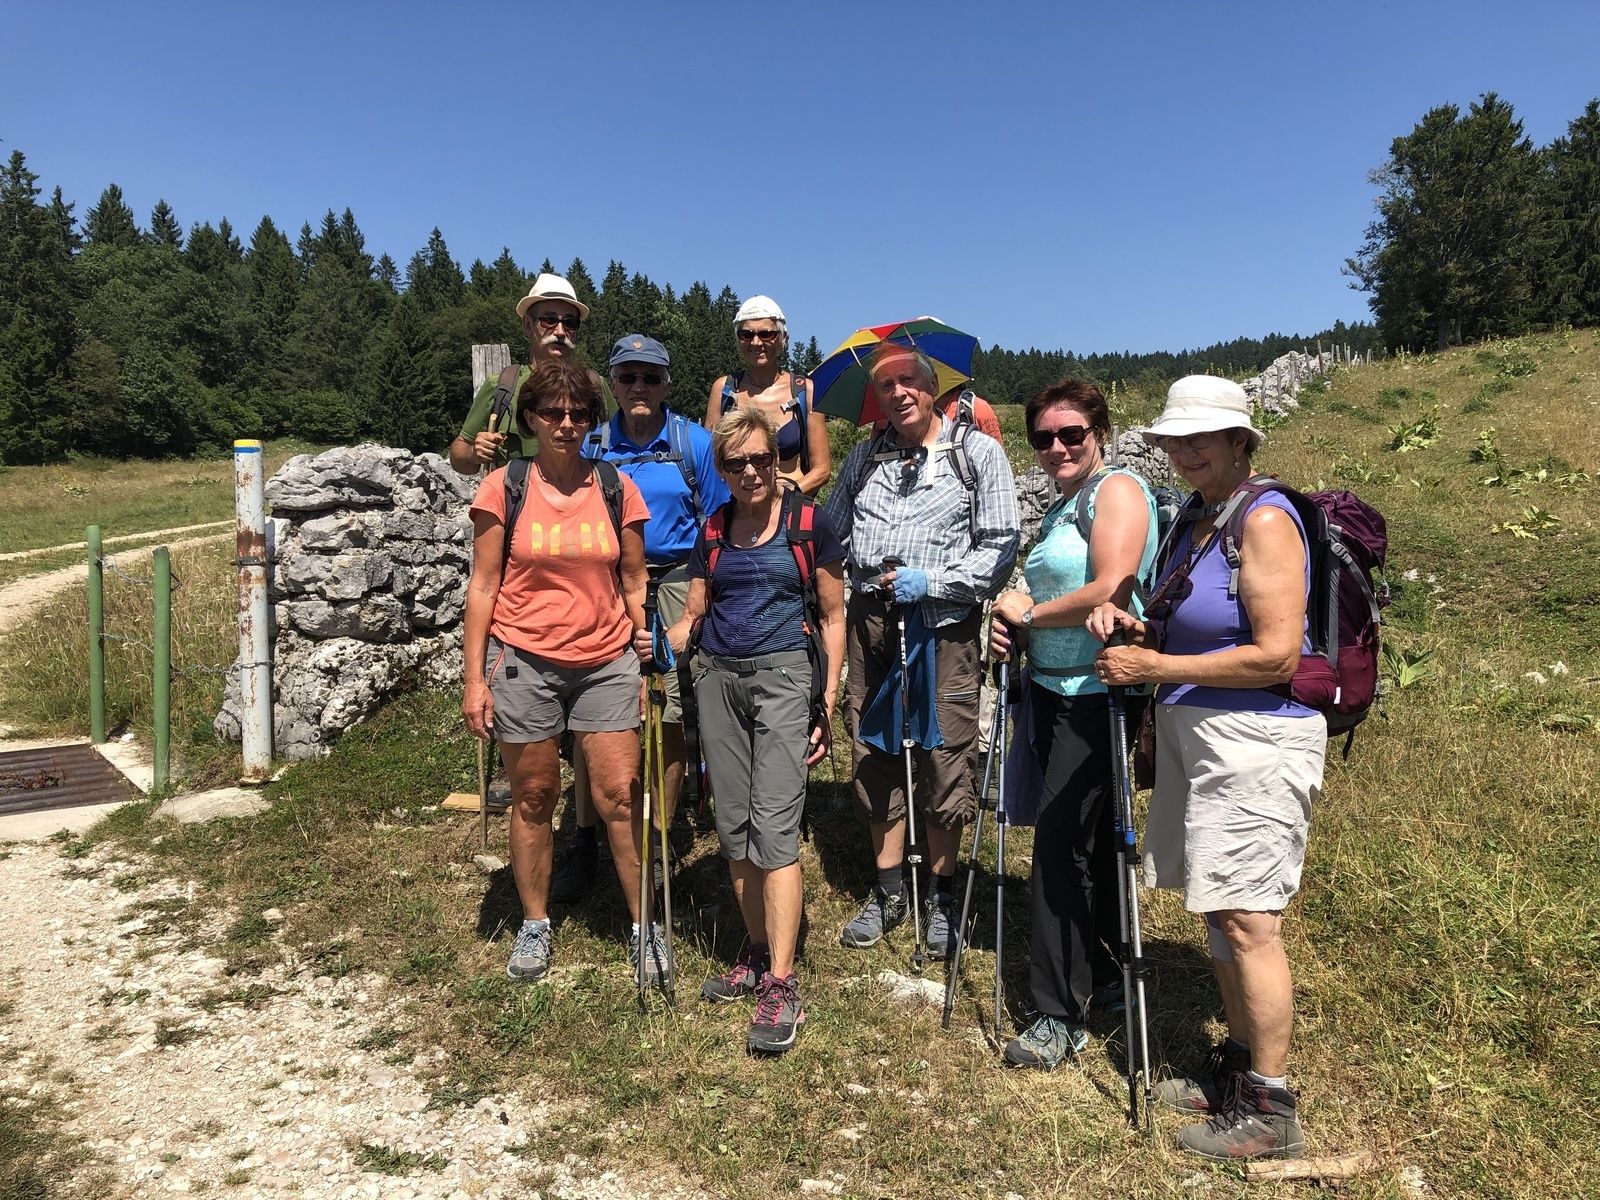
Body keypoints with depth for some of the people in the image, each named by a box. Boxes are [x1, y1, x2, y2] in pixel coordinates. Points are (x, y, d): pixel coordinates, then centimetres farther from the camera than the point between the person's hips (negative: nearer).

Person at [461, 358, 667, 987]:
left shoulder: (616, 489, 2)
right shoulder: (504, 488, -2)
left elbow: (634, 585, 8)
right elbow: (483, 587, 0)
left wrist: (649, 667, 5)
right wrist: (475, 679, -3)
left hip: (606, 663, 1)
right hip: (524, 663, -1)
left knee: (621, 798, 0)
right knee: (533, 799, 11)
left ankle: (645, 925, 18)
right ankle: (534, 924, 29)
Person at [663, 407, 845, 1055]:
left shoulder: (808, 522, 0)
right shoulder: (713, 531, 12)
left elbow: (832, 618, 2)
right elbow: (692, 616, 13)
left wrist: (828, 704, -4)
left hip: (783, 676, -5)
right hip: (719, 679, 5)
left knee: (773, 824, -12)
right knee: (733, 825, 7)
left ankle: (781, 985, -8)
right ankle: (756, 953, 22)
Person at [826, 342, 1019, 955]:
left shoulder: (978, 452, 2)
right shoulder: (864, 458, 16)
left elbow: (1000, 546, -4)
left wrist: (931, 581, -14)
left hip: (943, 623, -4)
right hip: (871, 622, 4)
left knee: (944, 760, 0)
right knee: (875, 756, 9)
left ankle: (942, 894, 19)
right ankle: (888, 892, 24)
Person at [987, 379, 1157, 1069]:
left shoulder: (1118, 491, -10)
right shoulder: (1059, 508, 17)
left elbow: (1109, 593, -23)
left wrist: (1029, 613, -9)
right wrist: (1012, 626, 7)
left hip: (1097, 694, -9)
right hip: (1050, 688, 9)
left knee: (1060, 839, -8)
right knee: (1088, 838, 16)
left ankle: (1059, 1013, 4)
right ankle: (1107, 975, 30)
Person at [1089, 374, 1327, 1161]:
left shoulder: (1265, 520, -14)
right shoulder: (1198, 521, 14)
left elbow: (1276, 656, -21)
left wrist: (1154, 668, -18)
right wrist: (1134, 627, 3)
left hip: (1255, 742, -9)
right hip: (1197, 737, 9)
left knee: (1247, 920, -3)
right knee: (1219, 912, 15)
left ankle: (1271, 1110, 10)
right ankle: (1238, 1065, 30)